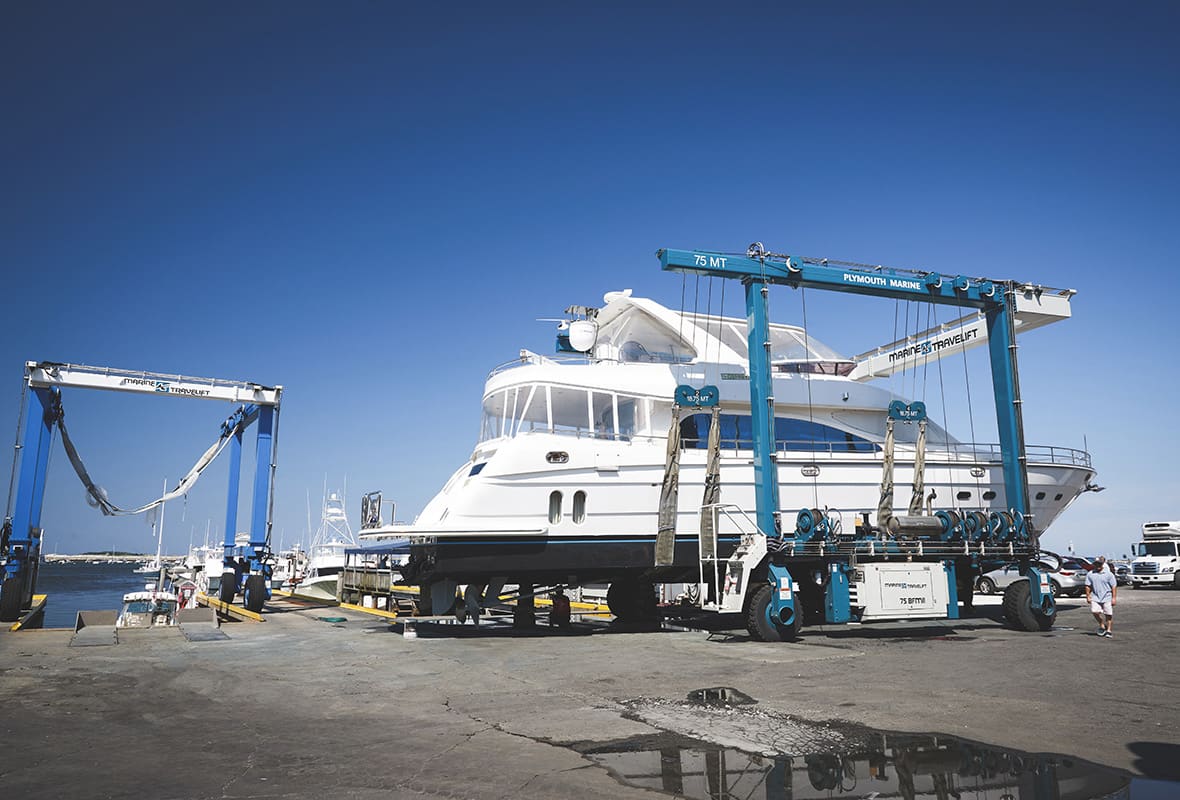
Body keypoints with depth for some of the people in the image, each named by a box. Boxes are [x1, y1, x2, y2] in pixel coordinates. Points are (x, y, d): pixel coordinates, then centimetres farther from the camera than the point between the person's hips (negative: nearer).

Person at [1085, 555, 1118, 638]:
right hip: (1095, 597, 2)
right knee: (1094, 611, -13)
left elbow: (1114, 586, -2)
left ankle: (1108, 630, 18)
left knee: (1108, 614, 3)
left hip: (1107, 597, -2)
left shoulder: (1109, 574, -2)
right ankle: (1102, 625, 11)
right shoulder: (1090, 574, 6)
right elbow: (1088, 586, 9)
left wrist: (1113, 598, -7)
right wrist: (1088, 596, 3)